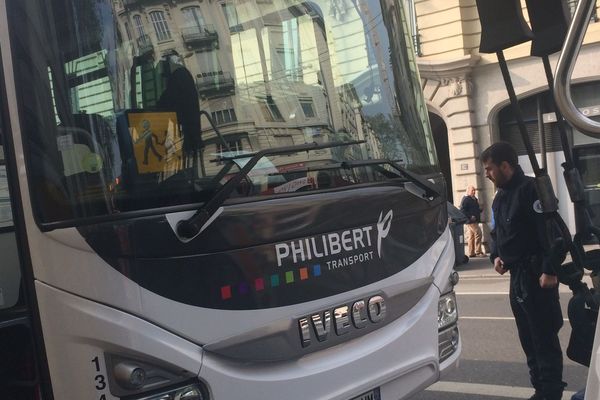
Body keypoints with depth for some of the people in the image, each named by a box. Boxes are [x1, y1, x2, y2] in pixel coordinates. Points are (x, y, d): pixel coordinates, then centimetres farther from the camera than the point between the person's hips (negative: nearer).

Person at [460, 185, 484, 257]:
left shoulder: (474, 199, 20)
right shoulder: (465, 199, -10)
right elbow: (462, 210, -17)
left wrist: (480, 210, 12)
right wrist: (470, 217, -22)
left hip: (475, 221, 10)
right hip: (470, 221, -10)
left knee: (471, 237, 10)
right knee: (478, 234, -13)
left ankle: (471, 253, 13)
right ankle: (478, 252, -10)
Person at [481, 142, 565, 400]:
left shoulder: (530, 189, -14)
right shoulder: (500, 197, 15)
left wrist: (549, 270, -23)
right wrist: (496, 256, 8)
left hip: (536, 275, -9)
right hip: (517, 275, 10)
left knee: (544, 337, -5)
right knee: (527, 337, 14)